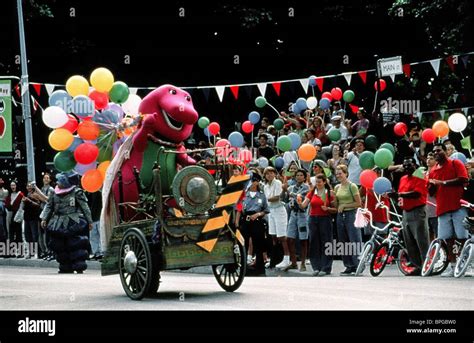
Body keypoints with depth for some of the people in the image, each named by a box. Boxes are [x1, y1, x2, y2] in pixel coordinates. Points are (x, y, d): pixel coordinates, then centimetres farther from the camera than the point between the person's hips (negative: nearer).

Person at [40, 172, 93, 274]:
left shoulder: (77, 192, -5)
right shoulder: (55, 194, 10)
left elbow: (85, 207, -2)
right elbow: (49, 206, 17)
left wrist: (89, 221, -2)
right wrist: (44, 218, 6)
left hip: (73, 224, -6)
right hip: (59, 225, 6)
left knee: (76, 246, -11)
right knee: (60, 246, 6)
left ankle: (79, 267, -9)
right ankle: (65, 267, 16)